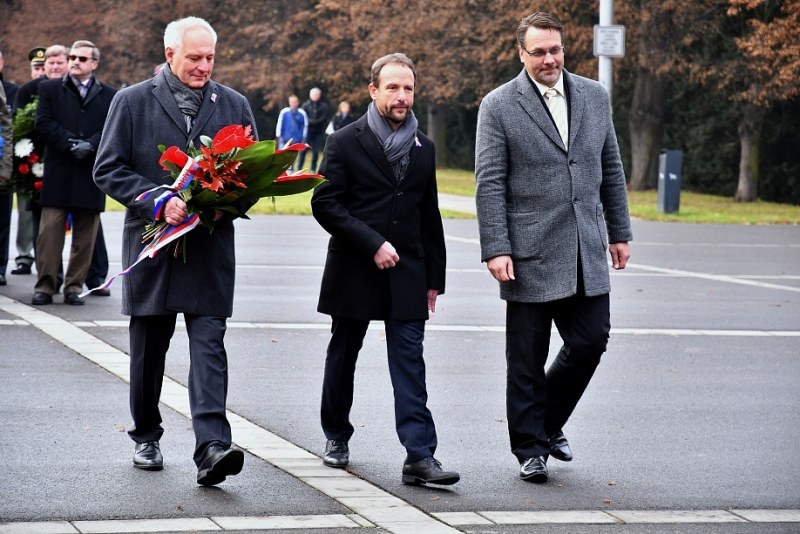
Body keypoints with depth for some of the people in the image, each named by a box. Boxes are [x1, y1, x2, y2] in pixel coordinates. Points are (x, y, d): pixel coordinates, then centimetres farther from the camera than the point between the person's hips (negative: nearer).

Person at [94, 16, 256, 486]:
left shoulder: (234, 105, 9)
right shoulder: (133, 102, 1)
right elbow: (108, 169, -2)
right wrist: (158, 200, -16)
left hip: (211, 248, 0)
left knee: (209, 345, -11)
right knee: (149, 350, 11)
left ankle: (212, 446, -21)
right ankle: (146, 438, 27)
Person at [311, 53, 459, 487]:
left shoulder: (423, 149, 10)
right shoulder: (346, 143, -4)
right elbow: (325, 204, -11)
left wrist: (434, 278, 12)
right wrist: (372, 244, -18)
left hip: (407, 274, 2)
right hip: (354, 271, -2)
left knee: (410, 363, -7)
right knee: (342, 358, 11)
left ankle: (419, 455, -14)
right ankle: (337, 436, 30)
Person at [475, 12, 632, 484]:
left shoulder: (595, 97, 9)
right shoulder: (499, 106, -4)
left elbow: (611, 171, 15)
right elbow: (490, 184, -7)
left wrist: (619, 233, 12)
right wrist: (495, 249, -13)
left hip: (586, 254, 4)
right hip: (530, 256, -4)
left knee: (591, 342, 4)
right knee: (527, 361, 3)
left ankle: (548, 423, 27)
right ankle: (531, 448, 16)